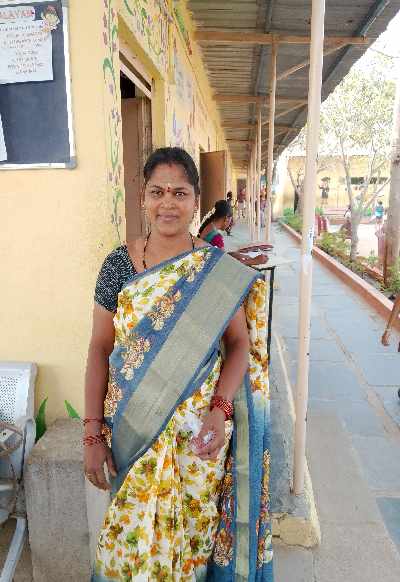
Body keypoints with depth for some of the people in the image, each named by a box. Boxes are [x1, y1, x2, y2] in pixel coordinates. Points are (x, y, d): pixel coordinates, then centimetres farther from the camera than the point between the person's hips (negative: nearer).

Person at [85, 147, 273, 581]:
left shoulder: (219, 270, -7)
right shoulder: (118, 264, -4)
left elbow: (239, 342, -3)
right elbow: (100, 350, -2)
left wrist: (220, 410, -17)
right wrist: (93, 433, -5)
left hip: (199, 431, 0)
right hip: (130, 432, 1)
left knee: (194, 532, 17)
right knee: (132, 536, 17)